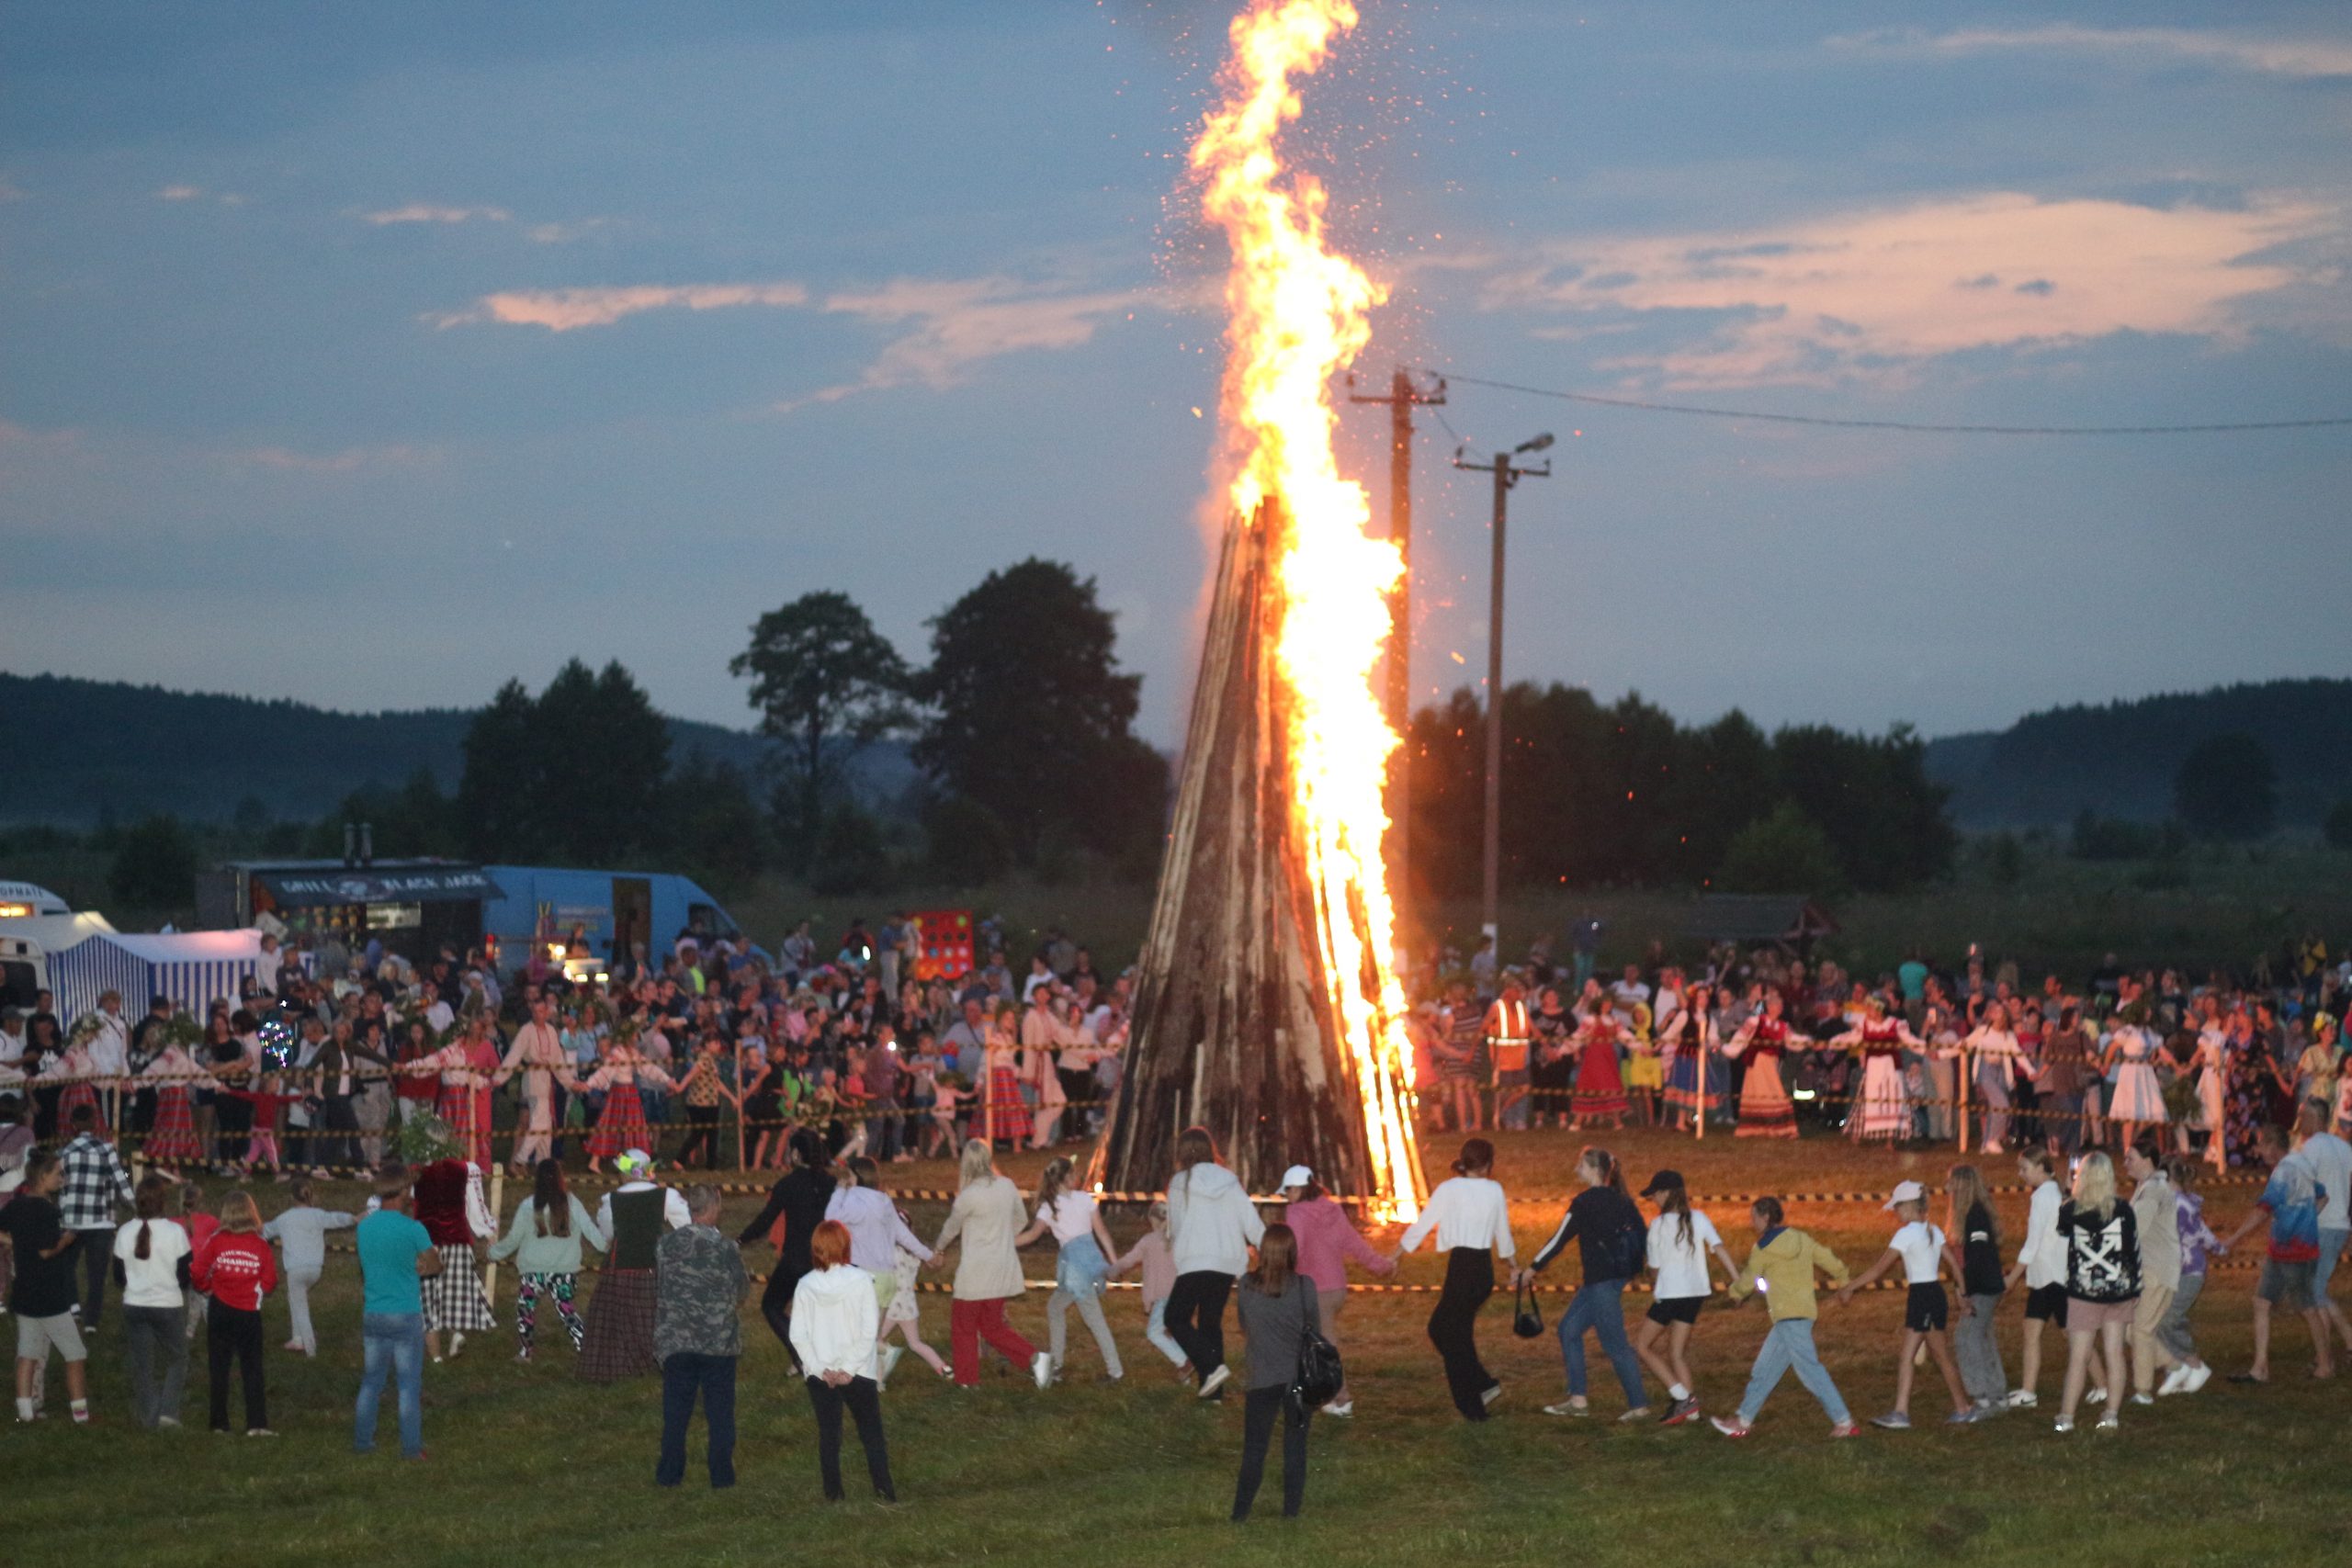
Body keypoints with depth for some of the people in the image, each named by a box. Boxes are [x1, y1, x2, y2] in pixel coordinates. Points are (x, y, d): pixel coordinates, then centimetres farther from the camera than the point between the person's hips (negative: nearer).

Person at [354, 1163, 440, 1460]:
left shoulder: (364, 1226, 2)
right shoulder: (413, 1230, -14)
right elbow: (435, 1266, -3)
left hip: (372, 1315, 5)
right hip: (406, 1316, -5)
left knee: (371, 1382, 14)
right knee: (409, 1384, 3)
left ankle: (362, 1441, 18)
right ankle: (411, 1447, 5)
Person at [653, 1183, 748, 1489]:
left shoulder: (665, 1245, -4)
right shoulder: (725, 1248, -13)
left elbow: (657, 1289, 5)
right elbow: (743, 1290, -2)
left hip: (676, 1339, 2)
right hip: (720, 1340, -2)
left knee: (676, 1408, 12)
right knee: (720, 1409, 9)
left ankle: (669, 1473, 15)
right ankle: (721, 1473, 12)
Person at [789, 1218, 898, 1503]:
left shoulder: (805, 1286, -5)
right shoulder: (860, 1282, -10)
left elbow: (798, 1335, -7)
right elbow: (869, 1332, -12)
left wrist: (820, 1368, -6)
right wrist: (849, 1368, -9)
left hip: (820, 1374, 1)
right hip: (859, 1373, -1)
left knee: (828, 1432, 9)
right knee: (871, 1431, 9)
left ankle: (832, 1492, 7)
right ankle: (883, 1488, 3)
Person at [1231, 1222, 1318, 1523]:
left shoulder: (1247, 1285, -4)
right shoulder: (1304, 1286, -9)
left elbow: (1245, 1330, 6)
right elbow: (1314, 1329, 0)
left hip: (1262, 1379, 1)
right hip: (1299, 1377, -1)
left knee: (1254, 1447, 8)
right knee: (1295, 1445, 9)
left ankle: (1240, 1512, 7)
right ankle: (1291, 1509, 10)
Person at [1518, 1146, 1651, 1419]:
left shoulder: (1585, 1201, -13)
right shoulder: (1620, 1199, 10)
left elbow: (1560, 1238, -10)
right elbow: (1643, 1233, 11)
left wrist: (1532, 1269, -3)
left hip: (1601, 1279, -9)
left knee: (1614, 1344, -4)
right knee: (1569, 1329, 15)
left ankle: (1639, 1405, -1)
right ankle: (1577, 1400, 15)